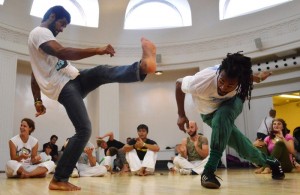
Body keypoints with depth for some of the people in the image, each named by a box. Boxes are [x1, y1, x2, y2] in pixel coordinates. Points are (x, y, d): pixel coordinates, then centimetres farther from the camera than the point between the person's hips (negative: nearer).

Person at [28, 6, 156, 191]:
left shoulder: (42, 36, 28)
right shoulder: (40, 32, -5)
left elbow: (34, 76, 28)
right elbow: (62, 53, -25)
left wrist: (38, 101, 25)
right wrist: (97, 50, -28)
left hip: (73, 79, 10)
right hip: (64, 85, -10)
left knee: (102, 72, -12)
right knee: (84, 130, -17)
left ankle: (142, 66, -39)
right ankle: (58, 180, -9)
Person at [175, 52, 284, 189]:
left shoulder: (242, 77, -35)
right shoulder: (201, 81, -42)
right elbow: (179, 84, -21)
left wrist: (258, 78, 14)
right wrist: (181, 115, -18)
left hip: (231, 102, 0)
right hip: (209, 113, 0)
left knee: (222, 116, -36)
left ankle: (210, 170, -29)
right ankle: (268, 162, 31)